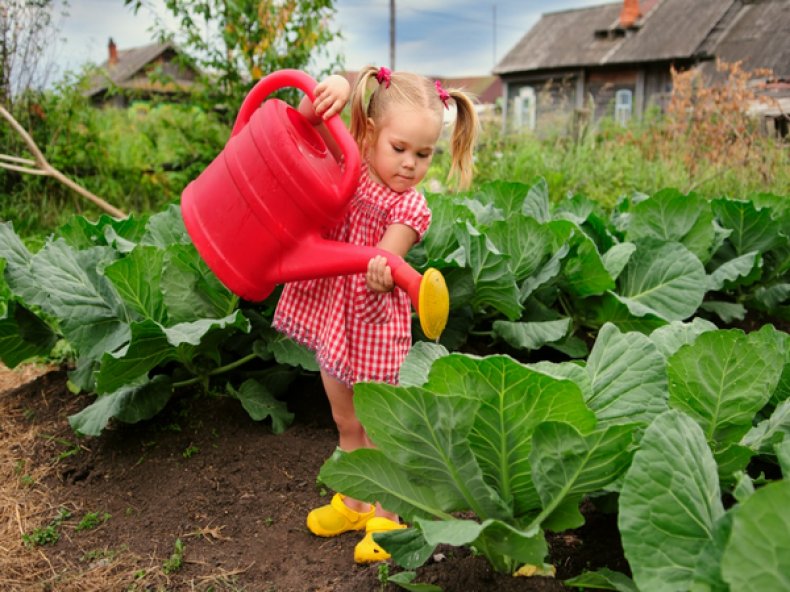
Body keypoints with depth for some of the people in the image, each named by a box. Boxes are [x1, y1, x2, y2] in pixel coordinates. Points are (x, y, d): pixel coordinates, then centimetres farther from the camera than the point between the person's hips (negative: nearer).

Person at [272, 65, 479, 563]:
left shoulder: (409, 208, -16)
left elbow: (383, 261, -26)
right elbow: (310, 122, -4)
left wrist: (381, 274, -50)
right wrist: (336, 88, -25)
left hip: (373, 323, -5)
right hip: (329, 313, 5)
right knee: (346, 423, 21)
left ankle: (384, 518, 27)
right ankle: (353, 503, 40)